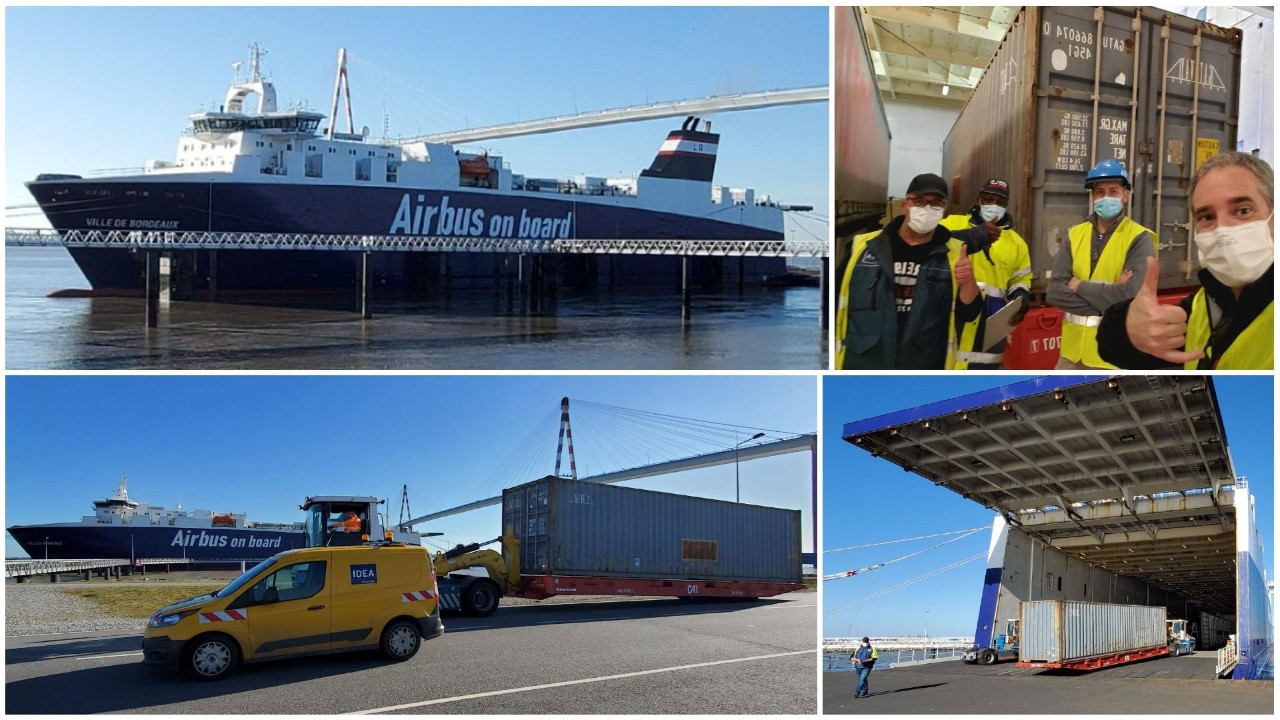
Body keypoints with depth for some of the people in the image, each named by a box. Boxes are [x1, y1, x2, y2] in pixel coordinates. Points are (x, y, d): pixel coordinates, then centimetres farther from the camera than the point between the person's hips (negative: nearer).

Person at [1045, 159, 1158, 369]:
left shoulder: (1139, 239, -8)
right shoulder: (1075, 235, 6)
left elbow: (1130, 296, -22)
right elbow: (1055, 291, -5)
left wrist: (1080, 286, -11)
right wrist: (1107, 297, -15)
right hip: (1073, 350, 5)